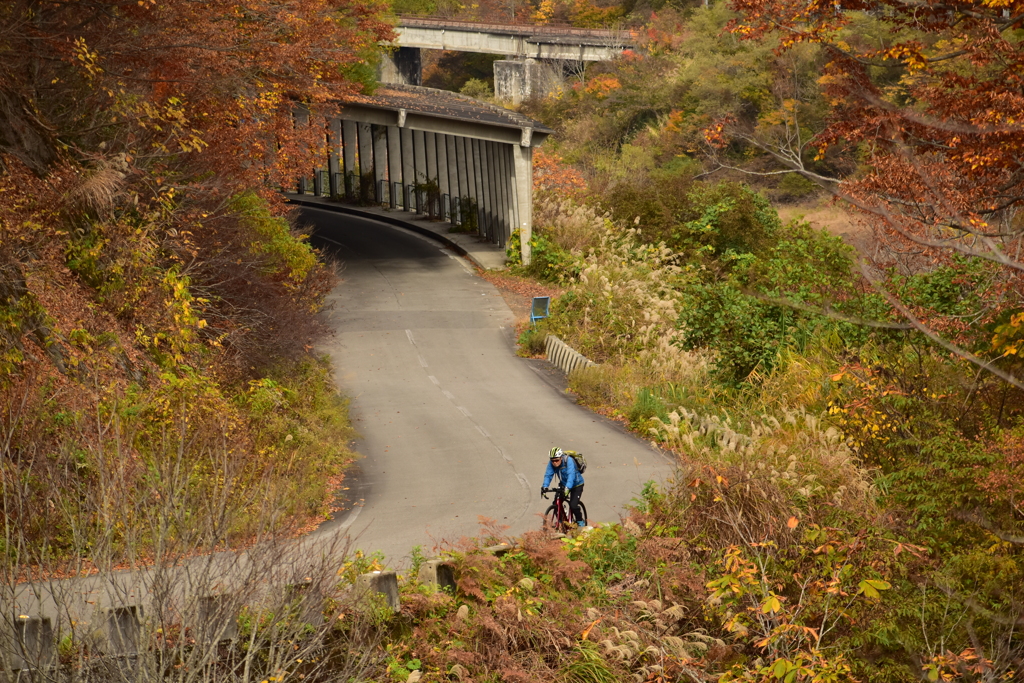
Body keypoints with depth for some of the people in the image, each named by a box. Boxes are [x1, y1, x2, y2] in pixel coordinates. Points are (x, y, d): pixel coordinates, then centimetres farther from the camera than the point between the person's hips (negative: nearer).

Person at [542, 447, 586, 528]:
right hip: (563, 484, 5)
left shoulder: (569, 461, -32)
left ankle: (580, 521, 9)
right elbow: (548, 475, -22)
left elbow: (571, 475, -43)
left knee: (573, 505, -17)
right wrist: (544, 486, -40)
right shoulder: (551, 463, -17)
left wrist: (567, 488, -57)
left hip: (576, 485, -5)